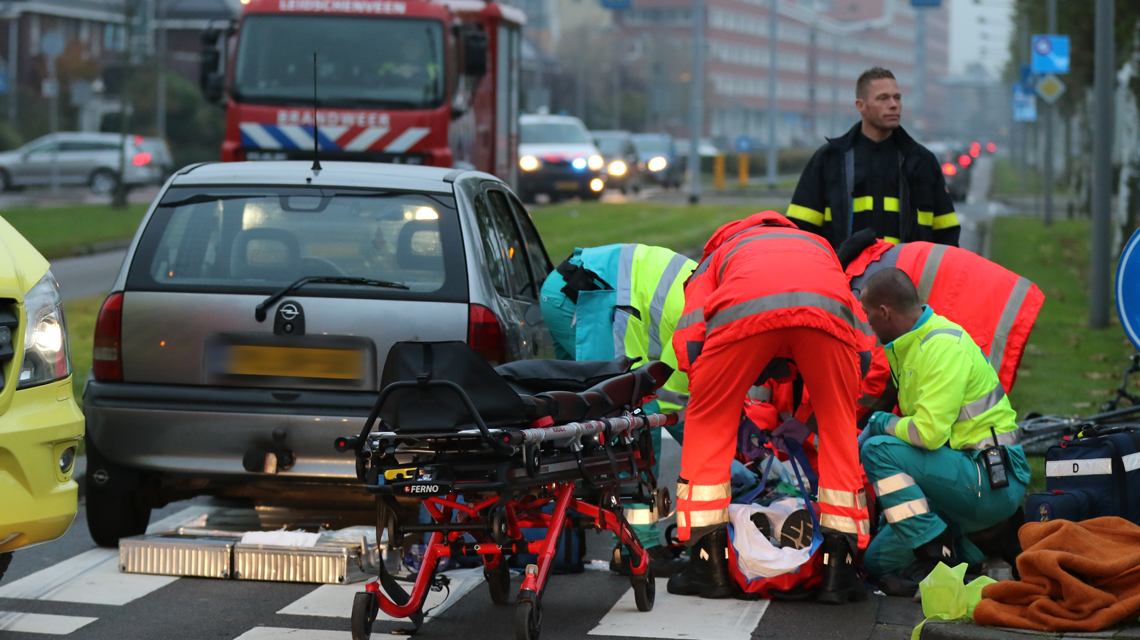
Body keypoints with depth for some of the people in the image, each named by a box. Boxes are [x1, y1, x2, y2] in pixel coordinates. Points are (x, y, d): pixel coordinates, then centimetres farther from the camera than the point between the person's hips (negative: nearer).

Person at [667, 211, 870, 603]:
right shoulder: (818, 247, 47)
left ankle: (710, 566, 19)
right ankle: (838, 571, 18)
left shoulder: (717, 254, 42)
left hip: (745, 308, -1)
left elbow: (688, 341, 22)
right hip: (825, 307, 1)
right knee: (840, 427, 21)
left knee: (708, 423, 20)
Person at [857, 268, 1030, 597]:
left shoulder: (944, 347, -20)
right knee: (878, 559, 5)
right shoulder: (914, 343, 12)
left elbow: (928, 432, -28)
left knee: (880, 449, -22)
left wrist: (879, 424, -11)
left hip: (994, 481, -10)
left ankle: (937, 558, -19)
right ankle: (988, 539, 11)